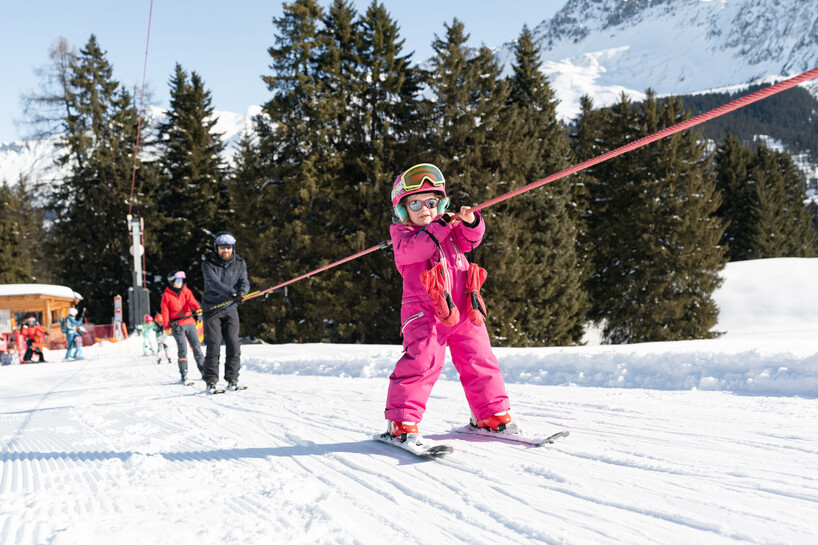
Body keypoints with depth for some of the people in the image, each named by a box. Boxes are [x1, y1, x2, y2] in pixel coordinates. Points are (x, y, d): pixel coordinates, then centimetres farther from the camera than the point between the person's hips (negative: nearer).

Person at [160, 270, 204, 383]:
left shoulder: (186, 291, 11)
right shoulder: (167, 295, 4)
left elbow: (192, 301, -7)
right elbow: (165, 312, 4)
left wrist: (197, 309, -29)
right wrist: (167, 326, -5)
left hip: (190, 323, 3)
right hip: (177, 325, -3)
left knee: (196, 346, 1)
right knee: (182, 348, -9)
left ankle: (203, 370, 8)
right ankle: (183, 373, -1)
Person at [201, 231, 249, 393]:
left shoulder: (239, 264, 4)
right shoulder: (208, 264, -7)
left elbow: (244, 282, -6)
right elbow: (214, 283, -24)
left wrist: (242, 292, -31)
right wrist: (231, 293, -40)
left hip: (231, 309, 3)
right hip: (212, 309, -3)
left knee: (233, 344, -3)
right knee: (213, 345, -6)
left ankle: (232, 378, 6)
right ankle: (211, 381, 1)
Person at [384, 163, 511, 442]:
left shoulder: (450, 226, 20)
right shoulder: (401, 232, 5)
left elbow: (469, 240, 8)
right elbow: (413, 250, -15)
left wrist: (471, 221, -11)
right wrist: (439, 227, -18)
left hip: (463, 309, 5)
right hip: (425, 311, -5)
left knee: (479, 361, 8)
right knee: (421, 361, -17)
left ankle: (491, 414, 22)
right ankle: (401, 422, -10)